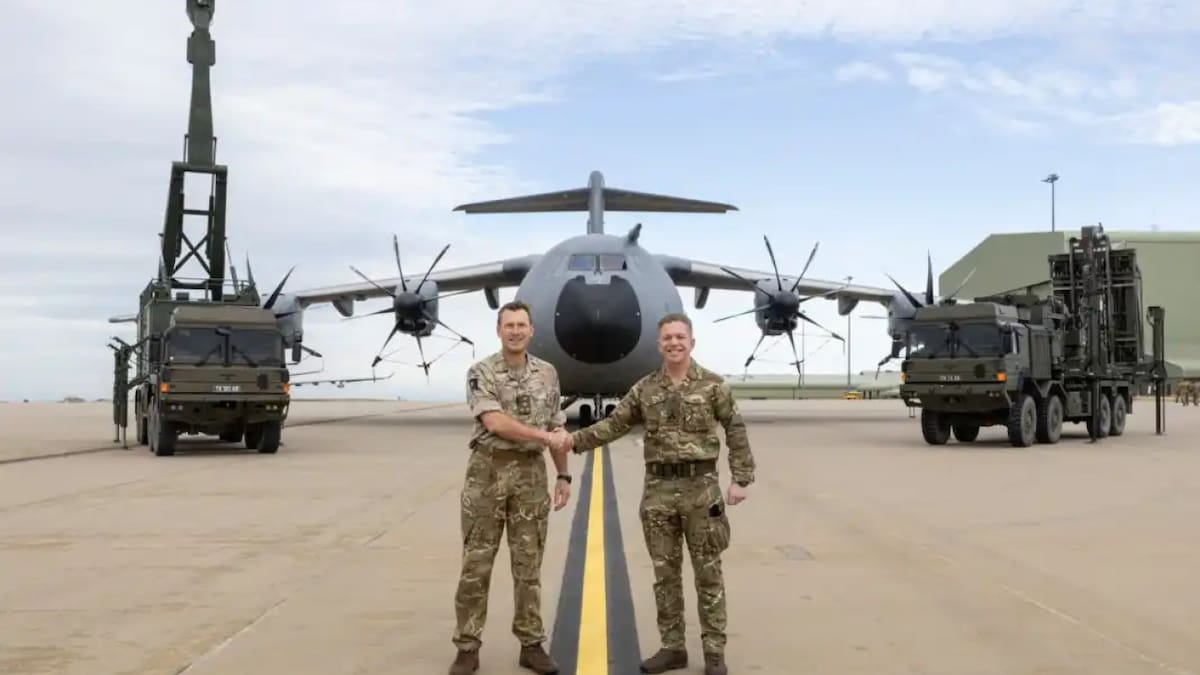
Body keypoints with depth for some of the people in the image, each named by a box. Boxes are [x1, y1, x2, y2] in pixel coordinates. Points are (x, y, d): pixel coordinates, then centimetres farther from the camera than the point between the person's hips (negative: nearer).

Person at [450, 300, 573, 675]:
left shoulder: (547, 373, 8)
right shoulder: (481, 372, -6)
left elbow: (557, 429, 12)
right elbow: (495, 422, -18)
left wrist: (563, 476, 7)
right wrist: (544, 436, -17)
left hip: (531, 473, 3)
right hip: (488, 471, -3)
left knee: (528, 563, 7)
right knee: (476, 562, 1)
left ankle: (531, 644, 15)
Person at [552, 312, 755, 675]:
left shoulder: (713, 384, -2)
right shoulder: (644, 389, 6)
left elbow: (735, 431, 0)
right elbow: (614, 424, 7)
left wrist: (741, 478, -5)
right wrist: (575, 440, -6)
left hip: (702, 486, -3)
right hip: (658, 489, 3)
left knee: (708, 572, 3)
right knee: (665, 572, 8)